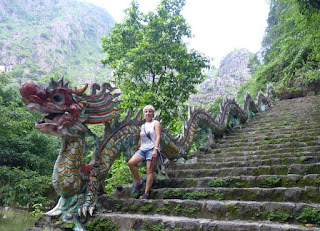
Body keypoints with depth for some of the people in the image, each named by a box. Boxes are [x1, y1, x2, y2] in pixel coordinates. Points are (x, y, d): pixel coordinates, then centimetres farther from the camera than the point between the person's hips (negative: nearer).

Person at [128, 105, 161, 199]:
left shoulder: (156, 123, 5)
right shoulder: (143, 126, 23)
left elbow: (158, 136, -8)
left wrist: (155, 149, -21)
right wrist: (137, 150, 22)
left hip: (152, 149, -6)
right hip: (142, 149, 6)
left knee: (149, 170, -13)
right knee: (130, 162, -15)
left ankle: (146, 193, -12)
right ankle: (139, 183, -2)